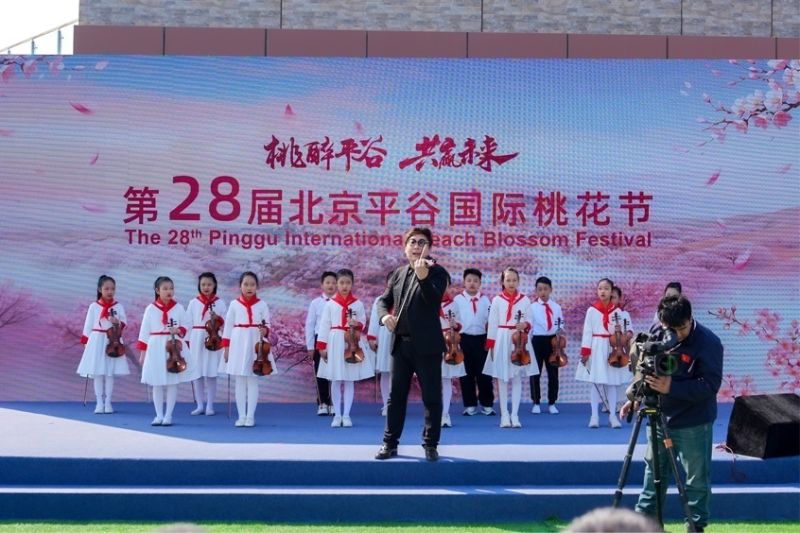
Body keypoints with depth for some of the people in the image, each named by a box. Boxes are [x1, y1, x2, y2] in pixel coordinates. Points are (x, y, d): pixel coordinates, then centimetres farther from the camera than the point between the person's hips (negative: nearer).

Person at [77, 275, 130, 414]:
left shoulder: (118, 306, 1)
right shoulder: (94, 306, 1)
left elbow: (123, 324, 0)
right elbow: (88, 325, 3)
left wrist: (118, 323, -21)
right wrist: (86, 342, 1)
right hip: (97, 341, 0)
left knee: (110, 373, 3)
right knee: (97, 373, 1)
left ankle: (108, 402, 11)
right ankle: (99, 403, 8)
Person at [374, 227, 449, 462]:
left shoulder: (437, 272, -5)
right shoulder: (399, 273, 12)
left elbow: (434, 301, -21)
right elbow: (384, 299, 17)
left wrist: (423, 276, -36)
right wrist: (384, 315, -5)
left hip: (427, 345, -5)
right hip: (401, 344, 5)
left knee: (432, 397, 1)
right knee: (396, 396, 10)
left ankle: (430, 444, 11)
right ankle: (390, 443, 18)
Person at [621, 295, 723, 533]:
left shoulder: (707, 342, -19)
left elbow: (711, 385, -22)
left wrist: (671, 387, -32)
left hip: (693, 423, -5)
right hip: (659, 417, 5)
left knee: (697, 478, 4)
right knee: (654, 469, 17)